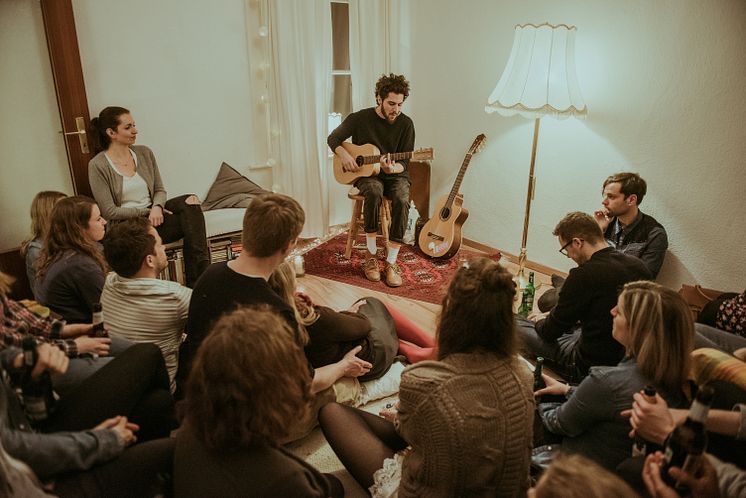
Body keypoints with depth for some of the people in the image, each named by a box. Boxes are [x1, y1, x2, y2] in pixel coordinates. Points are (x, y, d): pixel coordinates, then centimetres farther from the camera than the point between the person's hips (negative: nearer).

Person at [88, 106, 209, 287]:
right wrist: (147, 211, -13)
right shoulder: (98, 165, -7)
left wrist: (156, 207, -13)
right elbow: (110, 212, -9)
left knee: (190, 200, -25)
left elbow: (160, 190, 10)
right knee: (191, 216, -27)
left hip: (153, 213, 6)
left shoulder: (144, 153, 8)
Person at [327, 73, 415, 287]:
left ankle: (391, 262, -26)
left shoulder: (405, 124, -4)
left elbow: (404, 162, -5)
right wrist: (342, 153, -14)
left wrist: (392, 169, -28)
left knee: (402, 200, -34)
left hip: (395, 175, 1)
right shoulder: (360, 118, -5)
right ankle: (370, 255, -23)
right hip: (367, 174, -1)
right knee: (374, 192, -37)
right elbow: (333, 138, 7)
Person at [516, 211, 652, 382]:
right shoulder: (638, 266, -2)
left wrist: (540, 323, 11)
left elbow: (550, 333, -13)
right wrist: (549, 315, 18)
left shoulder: (583, 275, -25)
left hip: (590, 367, -8)